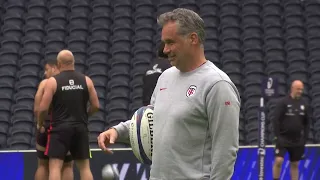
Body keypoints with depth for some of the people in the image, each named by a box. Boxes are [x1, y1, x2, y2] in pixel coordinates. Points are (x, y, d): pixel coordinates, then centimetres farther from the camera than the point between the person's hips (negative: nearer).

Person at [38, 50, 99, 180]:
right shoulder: (86, 81, 5)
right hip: (80, 128, 4)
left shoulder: (53, 81, -5)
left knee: (55, 166, -4)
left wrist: (40, 124, 10)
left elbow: (43, 108, -8)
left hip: (60, 128, -3)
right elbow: (96, 106, 4)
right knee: (85, 167, 11)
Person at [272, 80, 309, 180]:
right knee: (279, 160, -16)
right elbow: (276, 120, -10)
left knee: (295, 164, 8)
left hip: (297, 140, 4)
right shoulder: (283, 103, -7)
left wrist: (305, 138, 7)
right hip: (283, 138, -4)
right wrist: (277, 136, -15)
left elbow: (306, 123, 14)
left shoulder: (303, 105, 7)